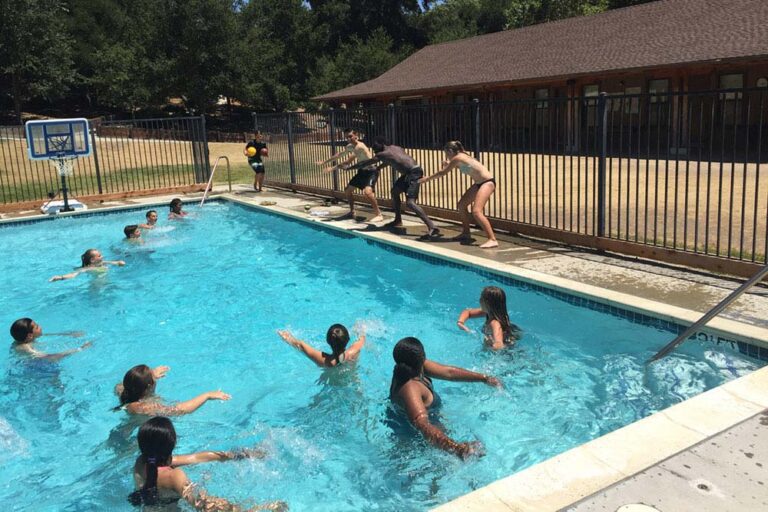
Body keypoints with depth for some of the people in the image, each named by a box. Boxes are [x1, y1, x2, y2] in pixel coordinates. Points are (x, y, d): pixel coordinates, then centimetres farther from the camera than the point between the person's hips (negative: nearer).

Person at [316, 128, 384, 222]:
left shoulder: (360, 146, -25)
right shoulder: (350, 146, 4)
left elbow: (348, 161, -27)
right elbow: (339, 155, 19)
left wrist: (333, 168, -21)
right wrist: (325, 162, 24)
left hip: (371, 171, -10)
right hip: (362, 171, 10)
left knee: (367, 192, -32)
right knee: (347, 190, 16)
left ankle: (379, 215, -22)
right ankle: (352, 212, 30)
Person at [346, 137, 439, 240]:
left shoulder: (382, 154, -3)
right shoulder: (395, 148, 19)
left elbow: (364, 164, 8)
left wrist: (348, 168, 20)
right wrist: (379, 168, 55)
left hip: (414, 173, -10)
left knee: (410, 202, -19)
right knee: (395, 191, 26)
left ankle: (432, 228, -29)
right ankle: (398, 220, 36)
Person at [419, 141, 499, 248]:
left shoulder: (457, 158, -14)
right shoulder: (461, 157, 13)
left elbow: (443, 173, -6)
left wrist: (427, 178, 5)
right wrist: (448, 165, 25)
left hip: (487, 182, -10)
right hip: (479, 183, 10)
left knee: (476, 211, -21)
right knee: (462, 204, 16)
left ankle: (493, 240, -24)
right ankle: (466, 234, 27)